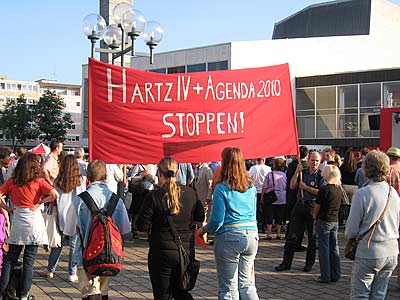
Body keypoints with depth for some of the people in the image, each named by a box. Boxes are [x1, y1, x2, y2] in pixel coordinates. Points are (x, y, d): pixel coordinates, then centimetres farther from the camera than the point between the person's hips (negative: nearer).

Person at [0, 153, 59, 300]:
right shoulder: (39, 181, -7)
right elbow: (55, 194, -17)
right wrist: (40, 202, -6)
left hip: (17, 220, 3)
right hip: (34, 222, -3)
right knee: (29, 261, 5)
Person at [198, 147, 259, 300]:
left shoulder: (222, 188, -11)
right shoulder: (251, 187, 7)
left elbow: (217, 220, -11)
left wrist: (203, 230, 5)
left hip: (229, 237, -5)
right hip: (251, 235, 5)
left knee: (229, 287, 5)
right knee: (247, 284, 14)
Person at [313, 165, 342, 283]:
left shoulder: (324, 189, -16)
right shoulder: (339, 190, 3)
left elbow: (317, 206, -7)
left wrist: (315, 218, 6)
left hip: (324, 220, -6)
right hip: (335, 220, 6)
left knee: (324, 248, 0)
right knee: (334, 248, 11)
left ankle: (325, 276, 2)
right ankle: (335, 275, 16)